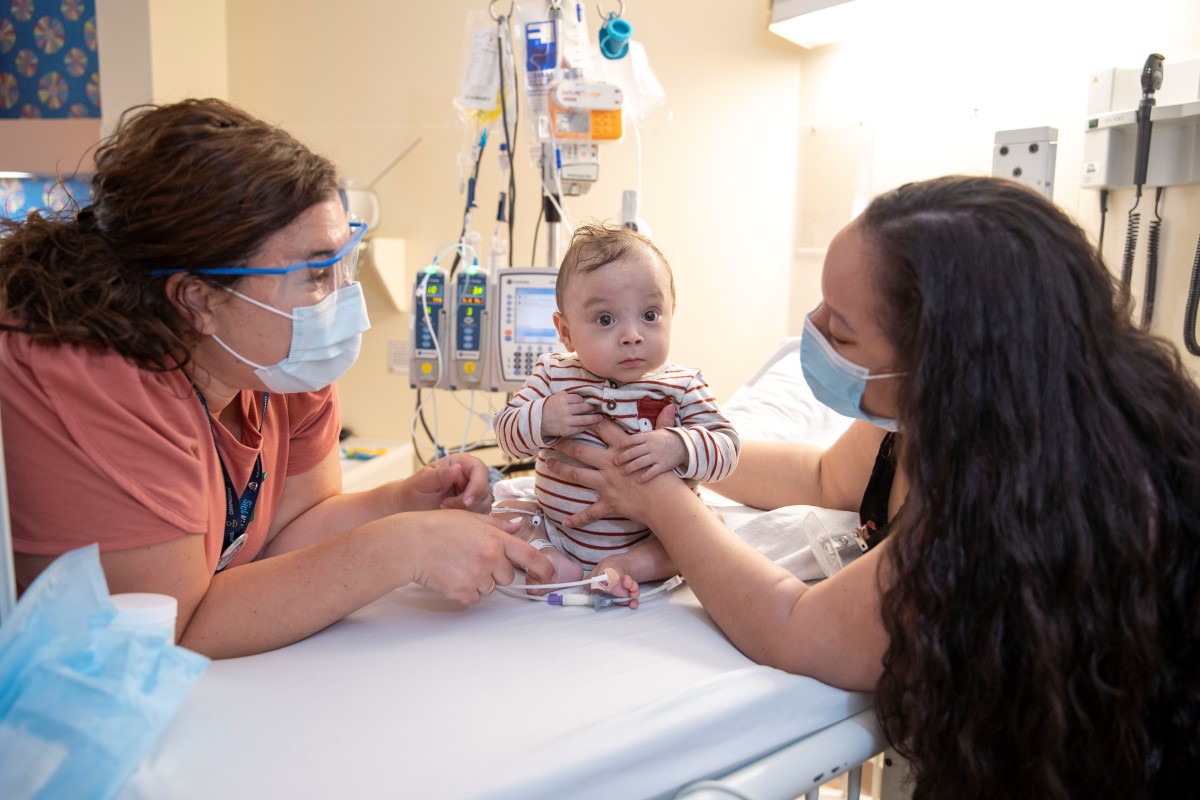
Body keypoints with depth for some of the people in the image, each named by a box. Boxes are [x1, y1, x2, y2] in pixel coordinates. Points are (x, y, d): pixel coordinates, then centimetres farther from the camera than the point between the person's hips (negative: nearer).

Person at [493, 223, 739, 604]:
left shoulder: (682, 386, -8)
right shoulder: (553, 375, -4)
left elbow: (726, 446, -12)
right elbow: (506, 431, -1)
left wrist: (679, 447, -32)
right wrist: (541, 419, -23)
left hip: (650, 538, -1)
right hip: (556, 528, 2)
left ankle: (624, 566, -22)